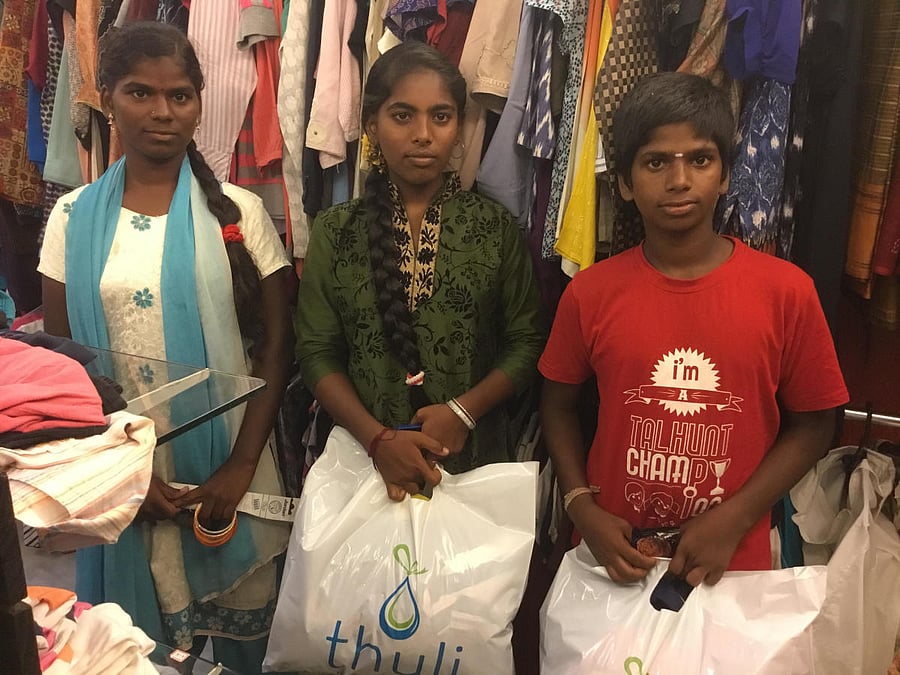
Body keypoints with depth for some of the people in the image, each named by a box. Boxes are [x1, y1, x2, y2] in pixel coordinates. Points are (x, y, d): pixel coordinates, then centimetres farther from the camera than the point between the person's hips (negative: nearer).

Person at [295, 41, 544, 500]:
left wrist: (463, 410, -16)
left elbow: (525, 341, -2)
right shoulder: (335, 232, -2)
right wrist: (378, 437, -16)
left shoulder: (495, 227, -2)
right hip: (365, 457, 0)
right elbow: (317, 352, -3)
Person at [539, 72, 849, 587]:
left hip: (731, 562, -1)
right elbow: (559, 405, 4)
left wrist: (732, 521, -12)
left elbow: (812, 425, -3)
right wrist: (581, 507, -9)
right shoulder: (591, 294, -7)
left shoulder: (787, 292, -10)